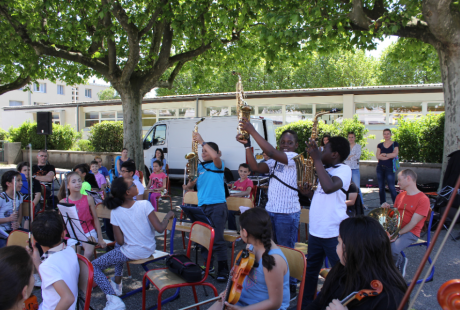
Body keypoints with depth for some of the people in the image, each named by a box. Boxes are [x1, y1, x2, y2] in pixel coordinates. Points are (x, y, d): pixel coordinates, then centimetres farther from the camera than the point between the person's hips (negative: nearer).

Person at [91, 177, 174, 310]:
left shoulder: (115, 212, -15)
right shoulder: (144, 205, -18)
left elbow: (120, 241, -11)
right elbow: (160, 228, -18)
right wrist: (168, 216, 0)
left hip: (132, 253, -3)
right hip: (149, 249, 4)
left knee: (94, 266, 9)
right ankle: (117, 282, 45)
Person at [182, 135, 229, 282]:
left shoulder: (217, 165, 0)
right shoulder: (199, 167, 14)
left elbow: (215, 156, -24)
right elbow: (191, 185, 15)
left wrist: (202, 141, -18)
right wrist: (189, 185, -9)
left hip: (217, 206, -6)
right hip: (202, 206, 6)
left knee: (217, 239, -7)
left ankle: (223, 271, 1)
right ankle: (207, 266, 27)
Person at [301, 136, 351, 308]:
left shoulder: (344, 169, -13)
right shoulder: (326, 170, 14)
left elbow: (329, 187, -34)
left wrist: (317, 159, -27)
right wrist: (308, 191, 3)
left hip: (334, 233, -9)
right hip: (315, 230, 9)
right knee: (310, 271, 19)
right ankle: (306, 304, 34)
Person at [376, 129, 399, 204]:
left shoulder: (395, 144, 5)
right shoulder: (380, 145, 11)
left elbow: (395, 154, -11)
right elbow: (377, 156, -3)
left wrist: (384, 154, -3)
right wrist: (389, 156, -9)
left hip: (389, 168, -3)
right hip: (380, 167, 4)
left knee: (391, 187, -9)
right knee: (381, 188, 6)